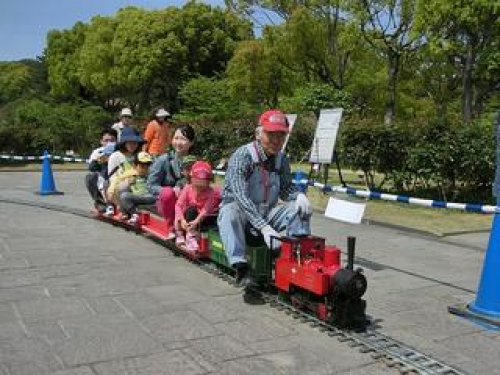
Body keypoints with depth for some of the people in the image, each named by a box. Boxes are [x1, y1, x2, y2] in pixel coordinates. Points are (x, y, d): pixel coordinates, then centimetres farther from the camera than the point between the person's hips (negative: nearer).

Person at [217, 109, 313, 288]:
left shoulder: (281, 159, 0)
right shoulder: (242, 157, -20)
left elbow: (285, 188, 12)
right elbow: (241, 197, -30)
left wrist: (299, 195, -14)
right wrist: (263, 227, -42)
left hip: (267, 210, 6)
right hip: (239, 208, -5)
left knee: (300, 209, -15)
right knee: (229, 214, -38)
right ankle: (241, 269, -43)